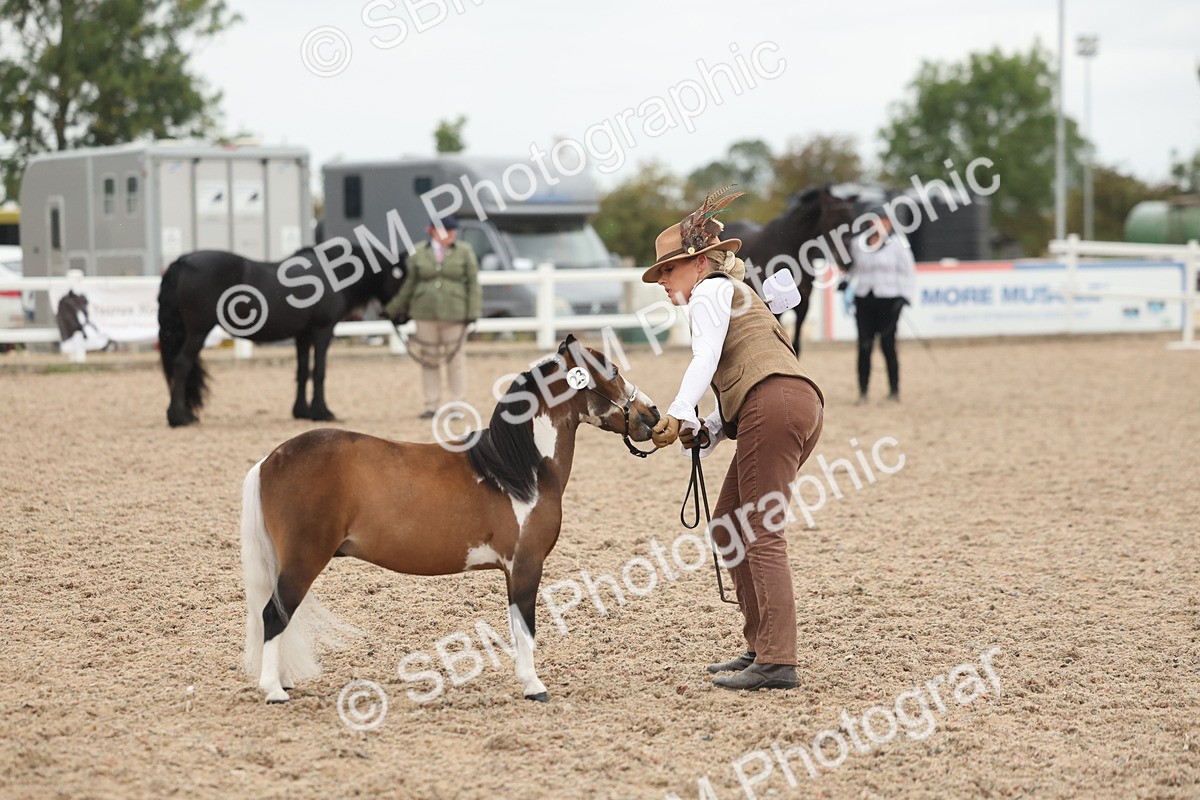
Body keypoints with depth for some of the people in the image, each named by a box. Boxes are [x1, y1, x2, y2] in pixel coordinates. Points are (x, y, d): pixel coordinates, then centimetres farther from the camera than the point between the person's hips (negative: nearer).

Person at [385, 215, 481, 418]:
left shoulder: (465, 252, 0)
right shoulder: (418, 253, 2)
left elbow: (473, 284, 0)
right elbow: (409, 285, 10)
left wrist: (472, 311, -8)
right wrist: (394, 310, 12)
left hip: (454, 315, -2)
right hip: (425, 314, 2)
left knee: (455, 358, 5)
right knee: (428, 360, 7)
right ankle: (431, 405, 15)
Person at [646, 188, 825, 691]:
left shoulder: (711, 290, 6)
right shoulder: (737, 295, 34)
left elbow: (707, 355, -12)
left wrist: (679, 413, -24)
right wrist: (706, 432, 12)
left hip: (772, 404, -10)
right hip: (802, 404, 10)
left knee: (761, 534, -12)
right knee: (729, 524, 16)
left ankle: (777, 662, -18)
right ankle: (760, 647, 15)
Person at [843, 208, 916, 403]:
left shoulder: (898, 244, -1)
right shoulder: (857, 244, 7)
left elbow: (908, 273, 2)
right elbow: (851, 268, 20)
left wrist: (905, 297, -8)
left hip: (888, 301, -3)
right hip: (864, 300, 3)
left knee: (888, 346, -1)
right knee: (864, 347, 0)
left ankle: (894, 391, 10)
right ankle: (862, 392, 5)